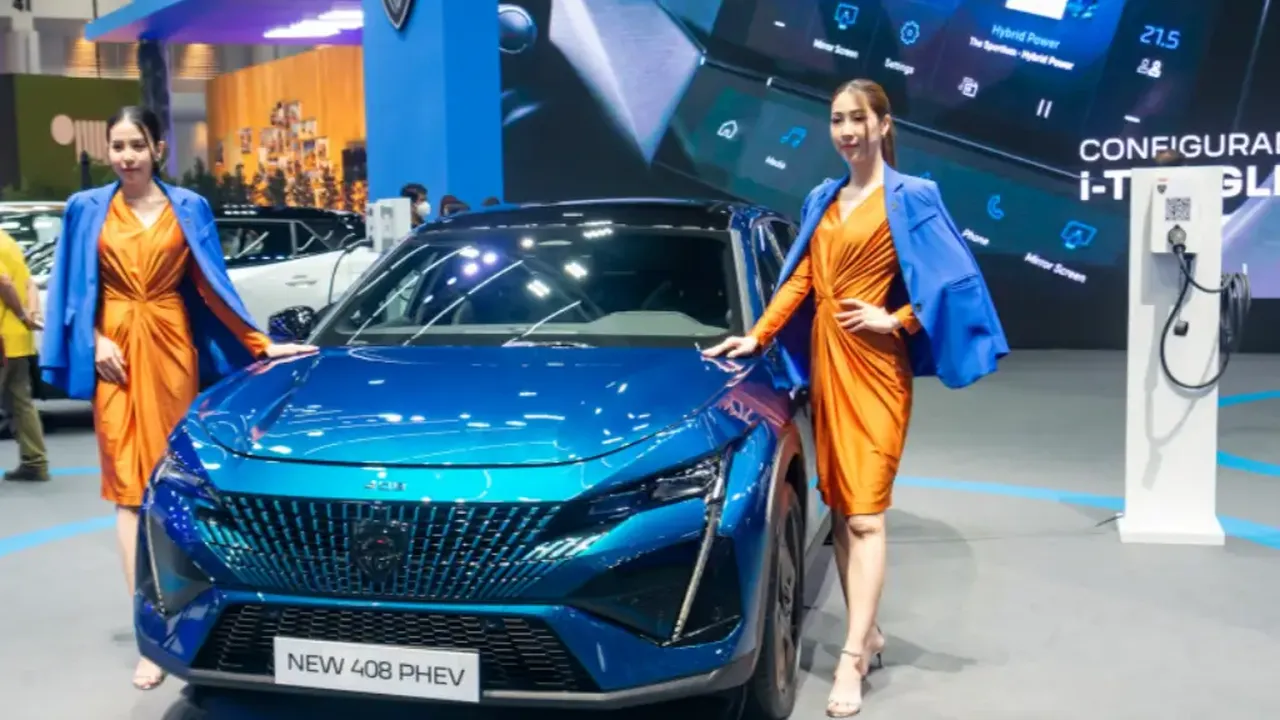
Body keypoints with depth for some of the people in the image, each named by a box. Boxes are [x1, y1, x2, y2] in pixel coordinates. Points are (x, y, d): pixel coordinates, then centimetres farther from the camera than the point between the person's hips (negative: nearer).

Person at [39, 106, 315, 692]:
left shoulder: (189, 208, 5)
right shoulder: (86, 209, 6)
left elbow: (211, 286, 5)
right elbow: (74, 290, 8)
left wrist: (261, 345, -1)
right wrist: (94, 341, -7)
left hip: (172, 348, 0)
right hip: (118, 351, 0)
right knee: (129, 485, -3)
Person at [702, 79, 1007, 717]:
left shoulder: (911, 198, -2)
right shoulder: (822, 199, 14)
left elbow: (951, 278, -4)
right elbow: (800, 279, 13)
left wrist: (895, 321, -10)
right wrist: (757, 337, 5)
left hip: (874, 368, -6)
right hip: (825, 363, 6)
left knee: (865, 513, -8)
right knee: (839, 509, 9)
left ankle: (851, 659, -6)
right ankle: (868, 634, 23)